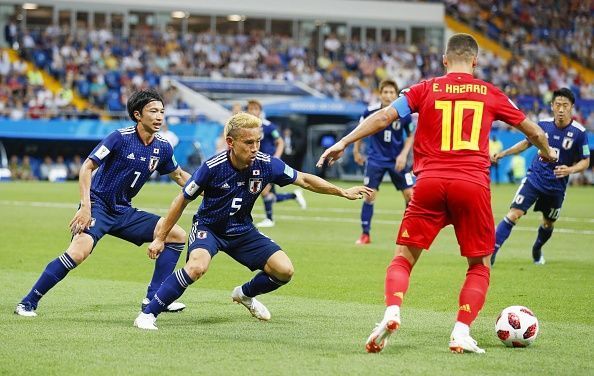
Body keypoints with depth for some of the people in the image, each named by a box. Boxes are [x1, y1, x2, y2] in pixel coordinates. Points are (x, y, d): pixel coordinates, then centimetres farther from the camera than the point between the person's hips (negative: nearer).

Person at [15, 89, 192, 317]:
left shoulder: (162, 148, 4)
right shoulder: (120, 138, -14)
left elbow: (178, 175, 22)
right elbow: (87, 166, -15)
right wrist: (85, 206, -25)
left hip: (123, 212, 7)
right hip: (98, 206, -7)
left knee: (177, 235, 0)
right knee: (79, 252, -30)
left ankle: (154, 298, 4)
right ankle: (28, 303, -19)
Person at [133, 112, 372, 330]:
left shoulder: (267, 165, -16)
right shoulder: (212, 168, -25)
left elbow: (304, 180, 0)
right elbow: (182, 200, -12)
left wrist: (343, 192, 0)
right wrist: (160, 238, -8)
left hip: (242, 230, 4)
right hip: (208, 226, -4)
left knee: (284, 270, -8)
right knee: (198, 266, -35)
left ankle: (245, 294, 24)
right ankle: (148, 314, -24)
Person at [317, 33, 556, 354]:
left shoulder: (426, 89, 10)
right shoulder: (489, 93, 13)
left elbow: (384, 116, 1)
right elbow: (531, 129, 25)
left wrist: (344, 142, 6)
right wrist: (546, 152, 45)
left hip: (430, 182, 0)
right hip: (473, 184, 0)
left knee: (403, 258, 8)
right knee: (479, 265, 15)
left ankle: (391, 312, -18)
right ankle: (461, 333, -1)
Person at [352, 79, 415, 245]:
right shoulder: (371, 111, -13)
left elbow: (411, 135, 1)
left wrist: (403, 155, -11)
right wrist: (356, 151, 13)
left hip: (397, 160, 1)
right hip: (376, 158, -1)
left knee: (409, 194, -4)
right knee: (370, 195, -7)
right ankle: (365, 234, 6)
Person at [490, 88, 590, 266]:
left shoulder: (579, 132, -13)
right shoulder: (543, 124, -6)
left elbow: (585, 161, -6)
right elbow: (527, 142, 13)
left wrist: (569, 170, -25)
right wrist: (503, 153, 8)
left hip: (556, 186, 0)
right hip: (534, 178, 0)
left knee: (548, 224, 18)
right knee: (513, 214, -16)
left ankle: (537, 250, 49)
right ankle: (491, 253, -14)